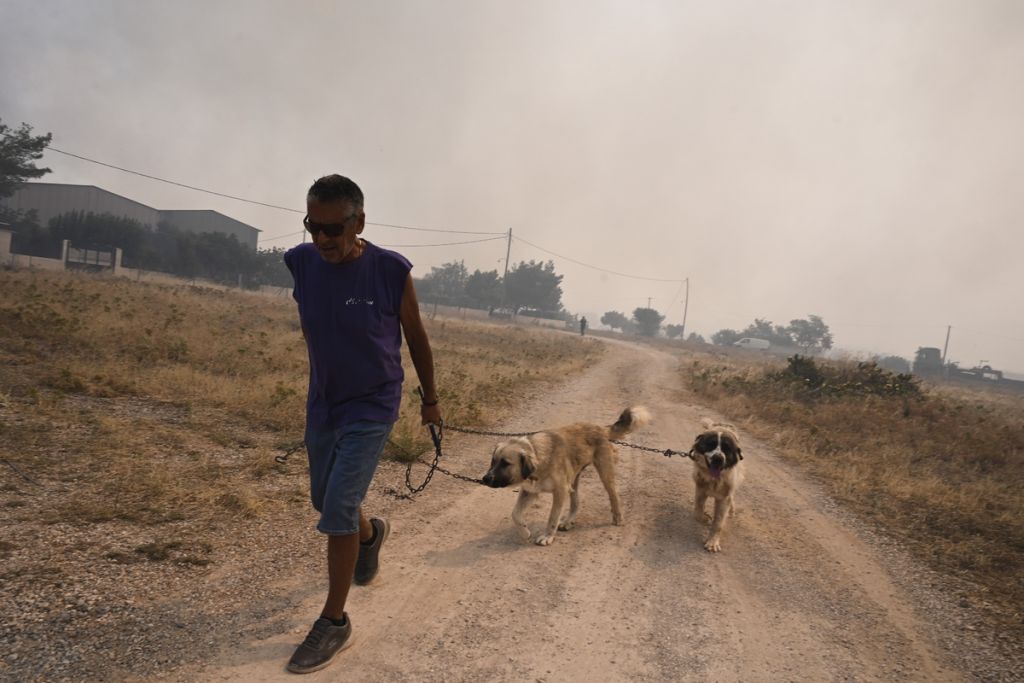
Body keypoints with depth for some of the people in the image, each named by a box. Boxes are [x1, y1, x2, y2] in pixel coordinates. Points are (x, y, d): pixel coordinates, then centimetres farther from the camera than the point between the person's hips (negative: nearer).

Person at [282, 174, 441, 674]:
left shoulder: (391, 272, -21)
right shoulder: (301, 263, -10)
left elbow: (416, 338, -7)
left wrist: (430, 400, 3)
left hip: (372, 409, -5)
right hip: (321, 406, 5)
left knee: (338, 511, -9)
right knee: (325, 501, 20)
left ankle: (334, 622, 10)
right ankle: (371, 532, 53)